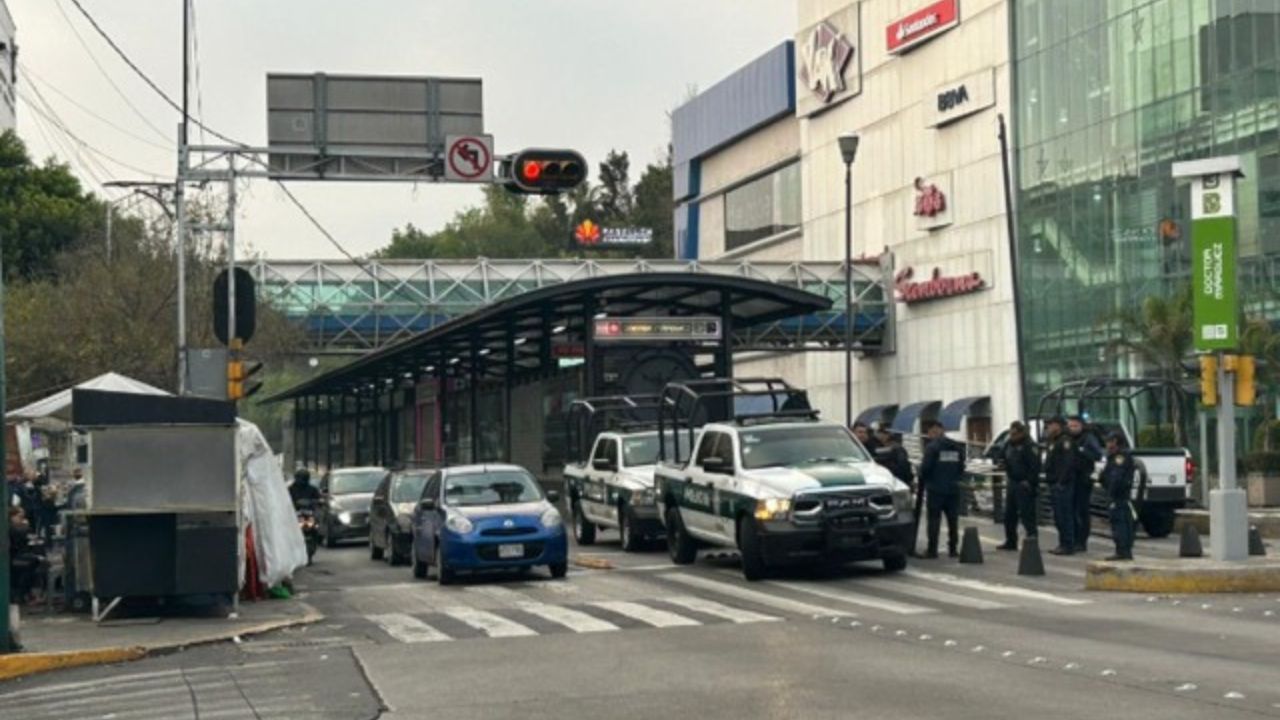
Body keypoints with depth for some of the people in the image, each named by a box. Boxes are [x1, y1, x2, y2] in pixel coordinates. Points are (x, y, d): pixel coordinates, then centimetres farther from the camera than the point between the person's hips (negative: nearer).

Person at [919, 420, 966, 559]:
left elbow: (925, 468, -13)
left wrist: (922, 479, 5)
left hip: (936, 489, -6)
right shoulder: (957, 447, 9)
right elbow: (961, 468, 12)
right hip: (953, 489, 6)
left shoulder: (932, 447, -11)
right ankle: (953, 549, 12)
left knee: (934, 519, -2)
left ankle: (932, 550, -3)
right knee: (953, 520, 10)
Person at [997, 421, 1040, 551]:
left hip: (1024, 485, -9)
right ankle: (1010, 542, 22)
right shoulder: (1009, 445, 12)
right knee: (1009, 514, 13)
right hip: (1012, 484, 9)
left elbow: (1035, 466, -19)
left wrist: (1029, 481, -20)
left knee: (1027, 514, -11)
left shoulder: (1029, 446, -14)